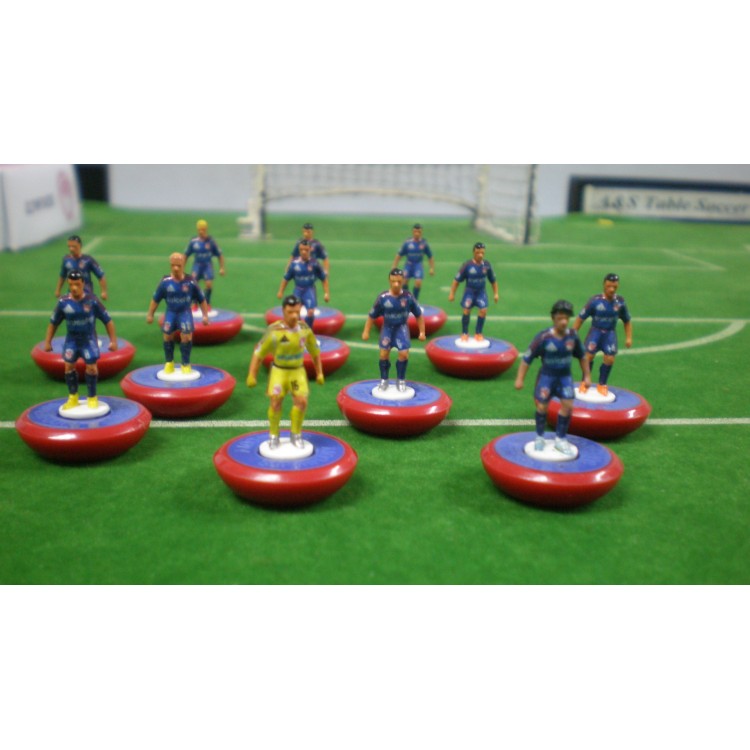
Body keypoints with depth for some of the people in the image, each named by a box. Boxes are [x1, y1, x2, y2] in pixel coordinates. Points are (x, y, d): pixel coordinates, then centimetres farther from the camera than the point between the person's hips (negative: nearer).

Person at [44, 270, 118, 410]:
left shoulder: (92, 300, -17)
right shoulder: (63, 302, -11)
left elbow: (107, 320, -9)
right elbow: (53, 323, 3)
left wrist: (113, 341, -9)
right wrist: (47, 342, 4)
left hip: (88, 338, -2)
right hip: (71, 339, 2)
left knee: (92, 367, -4)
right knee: (69, 366, 3)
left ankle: (92, 398, 16)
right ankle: (73, 397, 22)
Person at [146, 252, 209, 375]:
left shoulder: (191, 282, -15)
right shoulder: (165, 282, -11)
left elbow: (202, 299, -3)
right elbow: (155, 299, 2)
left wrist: (205, 315, -2)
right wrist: (150, 314, 6)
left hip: (185, 312, -2)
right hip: (170, 312, 2)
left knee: (186, 336, -14)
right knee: (167, 335, -3)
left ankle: (186, 364, 4)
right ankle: (169, 362, 20)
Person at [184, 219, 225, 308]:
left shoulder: (210, 241, -7)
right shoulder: (193, 241, -4)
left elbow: (220, 255, 2)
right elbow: (186, 255, 9)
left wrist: (222, 268, -2)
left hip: (207, 265, -1)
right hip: (197, 265, 1)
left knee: (209, 284, -13)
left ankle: (207, 303, 10)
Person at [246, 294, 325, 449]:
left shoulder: (304, 328, -9)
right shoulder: (274, 330, -19)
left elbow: (315, 351, 6)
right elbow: (258, 352, -11)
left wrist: (319, 373, 9)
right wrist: (251, 375, -13)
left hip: (298, 370, 2)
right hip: (279, 370, -2)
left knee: (301, 401, -11)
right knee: (276, 402, -10)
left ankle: (295, 434, 11)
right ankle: (273, 436, 13)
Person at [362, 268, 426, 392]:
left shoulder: (408, 297, -17)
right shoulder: (382, 298, -19)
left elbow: (418, 314, -3)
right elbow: (372, 315, -6)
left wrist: (422, 332, -1)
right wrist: (366, 331, -3)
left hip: (401, 328, 0)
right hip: (387, 328, 0)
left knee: (404, 354, -8)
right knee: (384, 354, 1)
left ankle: (401, 380, 13)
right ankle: (384, 380, 21)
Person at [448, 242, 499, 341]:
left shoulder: (487, 265, -7)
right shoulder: (467, 265, -14)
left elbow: (493, 280, 7)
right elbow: (457, 280, -7)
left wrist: (496, 293, 5)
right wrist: (452, 293, -7)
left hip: (481, 292, 2)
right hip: (469, 291, -2)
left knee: (483, 310, -15)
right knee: (466, 310, -14)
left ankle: (478, 333, 4)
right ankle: (464, 333, 6)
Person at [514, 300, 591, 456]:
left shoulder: (572, 336, -9)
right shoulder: (543, 337, -22)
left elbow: (582, 356, 8)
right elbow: (527, 358, -16)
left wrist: (587, 376, 10)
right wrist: (520, 379, -15)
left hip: (565, 376, 3)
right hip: (547, 376, -3)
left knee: (567, 405, -5)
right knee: (542, 406, 1)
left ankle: (561, 439, 13)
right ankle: (539, 437, 25)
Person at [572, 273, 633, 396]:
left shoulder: (620, 302, -4)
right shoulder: (595, 301, -13)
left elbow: (627, 321, 11)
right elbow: (580, 318, -7)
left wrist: (629, 337, 3)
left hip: (610, 333, 2)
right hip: (595, 331, -2)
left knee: (609, 359, -10)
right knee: (588, 356, -15)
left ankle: (602, 384, 14)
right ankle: (585, 383, 9)